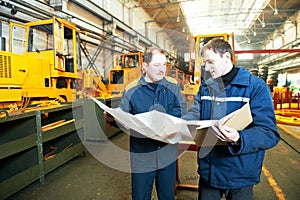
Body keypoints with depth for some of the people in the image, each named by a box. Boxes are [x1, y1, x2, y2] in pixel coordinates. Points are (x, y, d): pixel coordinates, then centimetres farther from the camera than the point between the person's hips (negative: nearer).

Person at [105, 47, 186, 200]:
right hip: (141, 156, -1)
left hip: (167, 154, 2)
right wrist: (111, 117, -30)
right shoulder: (131, 90, -5)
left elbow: (182, 111, -6)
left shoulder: (173, 87, 2)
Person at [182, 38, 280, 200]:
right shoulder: (205, 87, 6)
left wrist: (238, 139, -35)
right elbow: (194, 115, 1)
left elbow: (270, 133, -17)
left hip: (239, 174, -4)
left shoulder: (256, 86, -12)